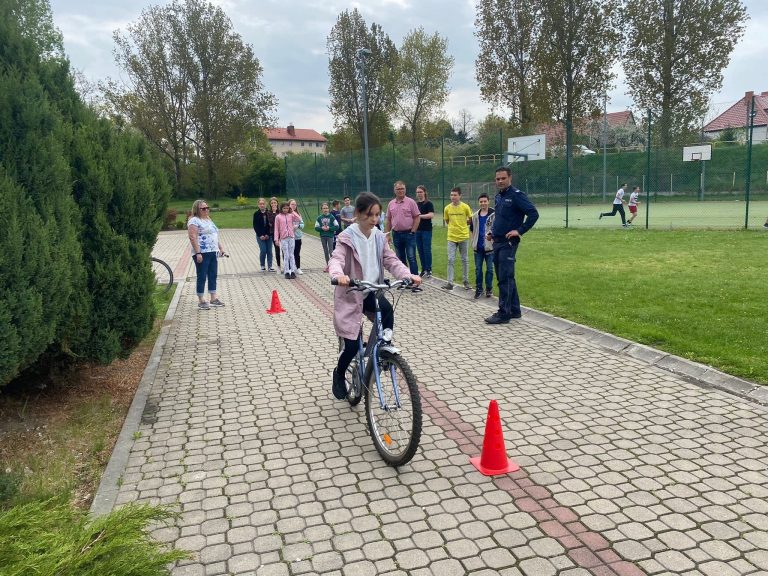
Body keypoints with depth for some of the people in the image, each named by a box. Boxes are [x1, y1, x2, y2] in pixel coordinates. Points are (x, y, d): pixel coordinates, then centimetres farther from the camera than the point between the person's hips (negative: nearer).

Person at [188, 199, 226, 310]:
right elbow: (193, 238, -16)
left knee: (213, 276, 11)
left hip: (213, 253, 8)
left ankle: (214, 299, 18)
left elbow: (215, 236, 25)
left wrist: (221, 248, 16)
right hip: (202, 254, -8)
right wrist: (198, 253, -22)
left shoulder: (209, 220, 19)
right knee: (202, 277, -3)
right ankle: (201, 301, 3)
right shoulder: (194, 221, -8)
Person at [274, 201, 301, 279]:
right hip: (283, 238, -2)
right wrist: (276, 239, -3)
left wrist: (293, 212, -4)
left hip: (291, 237, 2)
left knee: (291, 255, 5)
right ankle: (286, 272, 4)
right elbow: (276, 229, 2)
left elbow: (299, 219, -9)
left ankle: (293, 271, 7)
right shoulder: (278, 217, 2)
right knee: (286, 255, -2)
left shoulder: (291, 215, 6)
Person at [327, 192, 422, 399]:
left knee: (387, 309, -30)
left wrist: (408, 275, -21)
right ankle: (339, 375, 25)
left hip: (372, 292, 4)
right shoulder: (347, 238, -13)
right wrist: (339, 274, -50)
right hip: (350, 295, -4)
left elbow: (391, 261, -2)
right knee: (352, 345, -5)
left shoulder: (379, 237, 3)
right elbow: (336, 259, -27)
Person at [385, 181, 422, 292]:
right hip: (396, 234, 5)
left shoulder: (410, 202, -4)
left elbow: (417, 218, -5)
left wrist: (412, 232, -11)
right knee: (401, 259, 12)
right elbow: (388, 220, 13)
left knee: (411, 258, -6)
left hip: (409, 234, -4)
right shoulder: (391, 204, 8)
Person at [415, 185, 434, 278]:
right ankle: (423, 269, 16)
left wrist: (420, 215, -22)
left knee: (427, 250, -4)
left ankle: (429, 270, 3)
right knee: (420, 250, 8)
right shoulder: (415, 204, 13)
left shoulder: (428, 204, -5)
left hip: (426, 230, -6)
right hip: (417, 230, 6)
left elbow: (431, 215, -18)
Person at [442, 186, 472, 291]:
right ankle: (450, 283, 2)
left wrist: (462, 224, -1)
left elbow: (471, 220, 5)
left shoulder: (465, 207, -7)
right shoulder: (447, 208, -2)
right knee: (451, 260, -2)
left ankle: (466, 282, 20)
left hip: (463, 237, -1)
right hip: (451, 237, 1)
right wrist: (455, 226, 2)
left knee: (465, 260, 9)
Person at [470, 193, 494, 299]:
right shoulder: (475, 216, 8)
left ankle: (489, 289, 16)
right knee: (478, 269, 9)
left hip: (490, 246, -4)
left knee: (489, 269, 4)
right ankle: (478, 289, 18)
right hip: (478, 247, 5)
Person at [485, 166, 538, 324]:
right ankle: (515, 310, 23)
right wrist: (491, 231, 14)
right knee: (505, 277, 13)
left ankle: (504, 314, -2)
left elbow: (533, 213, -17)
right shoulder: (498, 196, 14)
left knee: (505, 278, -7)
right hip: (497, 242, 9)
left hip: (508, 243, -9)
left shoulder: (517, 195, -11)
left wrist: (520, 231, -17)